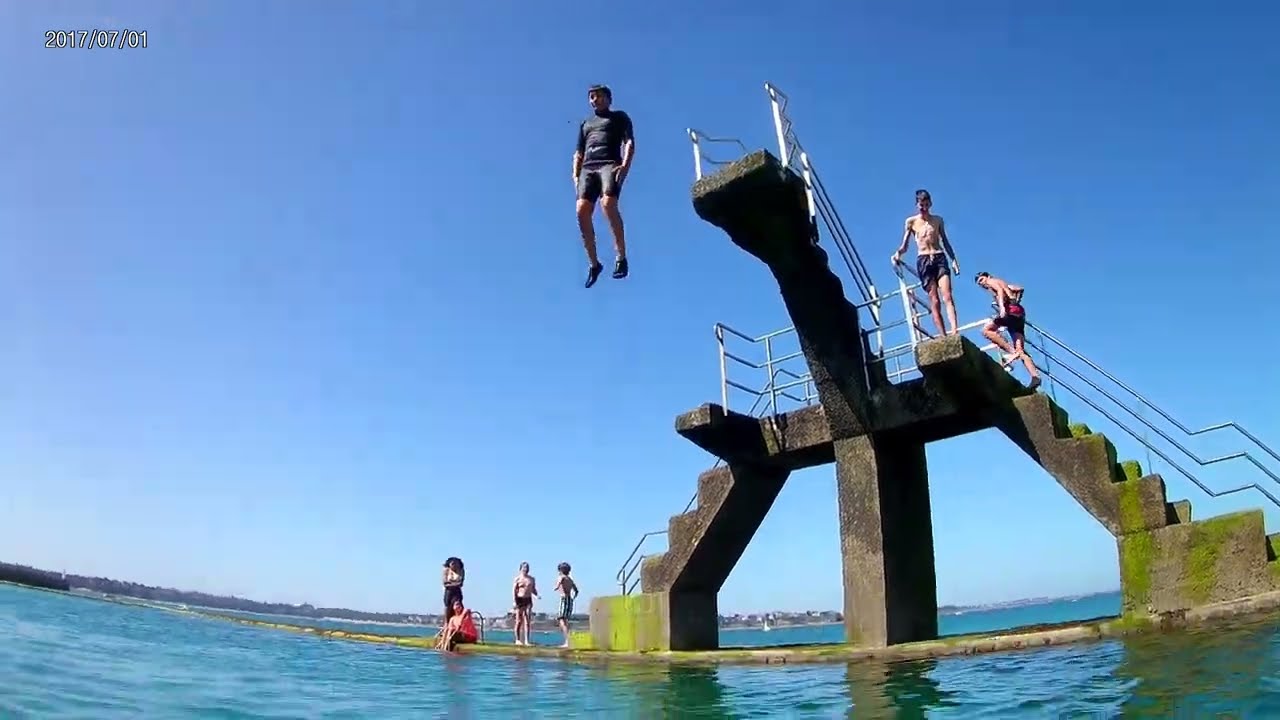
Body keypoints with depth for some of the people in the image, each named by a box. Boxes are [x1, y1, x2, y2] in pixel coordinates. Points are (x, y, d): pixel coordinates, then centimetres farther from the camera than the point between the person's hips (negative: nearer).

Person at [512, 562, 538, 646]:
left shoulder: (532, 579, 13)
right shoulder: (517, 578, 1)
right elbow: (514, 590, -3)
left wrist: (537, 595, -3)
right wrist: (514, 601, -13)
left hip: (528, 600, 3)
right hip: (520, 600, -3)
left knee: (527, 621, -4)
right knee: (519, 621, 1)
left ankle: (526, 640, -7)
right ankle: (517, 640, 11)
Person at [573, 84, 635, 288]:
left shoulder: (619, 117, 20)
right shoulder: (585, 123, 33)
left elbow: (629, 142, 6)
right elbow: (578, 153, 28)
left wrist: (625, 165, -12)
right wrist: (575, 175, 10)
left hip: (611, 164, -5)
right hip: (588, 168, 5)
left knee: (608, 204, -31)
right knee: (582, 211, -17)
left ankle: (621, 257, -30)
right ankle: (593, 263, -11)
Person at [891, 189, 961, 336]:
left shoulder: (938, 220, 14)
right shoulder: (911, 221, 8)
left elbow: (945, 242, 18)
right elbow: (905, 245, 6)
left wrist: (953, 259, 9)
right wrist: (898, 253, -15)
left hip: (940, 258, 2)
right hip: (923, 260, -1)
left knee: (947, 296, -13)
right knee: (934, 301, -6)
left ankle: (954, 331, -24)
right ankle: (943, 335, -8)